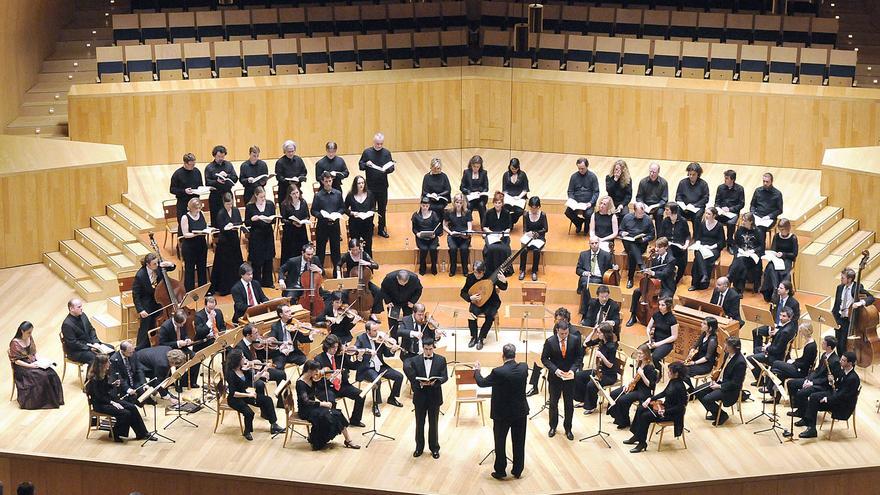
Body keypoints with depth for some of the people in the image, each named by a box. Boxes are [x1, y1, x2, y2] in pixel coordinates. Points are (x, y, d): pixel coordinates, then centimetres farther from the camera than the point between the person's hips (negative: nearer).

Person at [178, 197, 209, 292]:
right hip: (189, 247, -5)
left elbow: (206, 226, 12)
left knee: (202, 267, 15)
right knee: (189, 269, 5)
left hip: (202, 246, 6)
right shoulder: (185, 218, -15)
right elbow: (185, 234, -16)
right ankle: (189, 291, 16)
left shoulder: (201, 214, 1)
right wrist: (196, 234, -29)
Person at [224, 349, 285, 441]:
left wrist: (259, 375, -7)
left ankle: (273, 425, 9)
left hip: (244, 394, 8)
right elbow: (233, 393, -31)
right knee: (249, 412, -31)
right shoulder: (231, 374, -26)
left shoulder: (242, 369, -3)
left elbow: (252, 380, 11)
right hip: (234, 399, -8)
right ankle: (247, 432, -3)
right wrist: (248, 395, -36)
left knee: (267, 400, 0)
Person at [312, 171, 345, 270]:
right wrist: (324, 216, -19)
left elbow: (342, 208, 9)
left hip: (335, 224, 2)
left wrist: (337, 214, -10)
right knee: (320, 248, 4)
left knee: (335, 248, 9)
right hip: (322, 225, -2)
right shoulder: (318, 195, -4)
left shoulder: (338, 194, 3)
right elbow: (313, 211, -4)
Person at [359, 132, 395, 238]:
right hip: (370, 185, -1)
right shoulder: (367, 152, -3)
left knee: (382, 208, 9)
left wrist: (388, 168, -22)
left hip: (382, 185, 1)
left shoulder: (386, 153, 0)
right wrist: (366, 164, -20)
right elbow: (360, 165, 1)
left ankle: (382, 229, 20)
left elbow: (392, 168, 0)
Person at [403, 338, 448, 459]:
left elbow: (445, 377, -7)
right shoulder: (414, 360, -3)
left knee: (433, 424, 9)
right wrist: (419, 383, -24)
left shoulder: (441, 360, -2)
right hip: (420, 396, 1)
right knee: (419, 423, 12)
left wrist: (435, 381, -25)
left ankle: (434, 448, 21)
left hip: (434, 396, -1)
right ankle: (419, 447, 25)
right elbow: (412, 377, -6)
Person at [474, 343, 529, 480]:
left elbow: (482, 383, -9)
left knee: (500, 443, 12)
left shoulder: (498, 372, -24)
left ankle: (500, 471, 20)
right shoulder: (524, 368, -11)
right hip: (520, 412, 4)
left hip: (502, 413, -4)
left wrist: (476, 370, 10)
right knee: (519, 442, 15)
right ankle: (517, 471, 24)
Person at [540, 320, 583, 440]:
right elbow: (544, 358, -8)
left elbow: (579, 357, -2)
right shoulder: (550, 341, -13)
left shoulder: (575, 339, -10)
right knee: (553, 403, 14)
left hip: (570, 376, 1)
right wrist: (555, 370, -21)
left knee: (569, 404, 9)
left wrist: (573, 369, -18)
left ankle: (568, 429, 22)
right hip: (554, 376, 0)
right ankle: (553, 427, 31)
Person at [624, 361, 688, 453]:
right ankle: (636, 436, 12)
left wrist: (665, 411, -27)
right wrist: (650, 398, 4)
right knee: (641, 410, 4)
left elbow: (680, 406, -23)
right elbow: (664, 393, 16)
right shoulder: (672, 381, 2)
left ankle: (642, 443, -8)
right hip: (665, 406, 10)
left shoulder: (680, 387, -25)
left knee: (645, 416, -18)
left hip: (672, 414, -10)